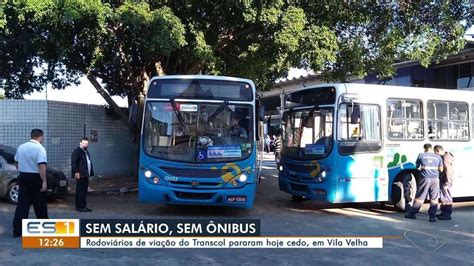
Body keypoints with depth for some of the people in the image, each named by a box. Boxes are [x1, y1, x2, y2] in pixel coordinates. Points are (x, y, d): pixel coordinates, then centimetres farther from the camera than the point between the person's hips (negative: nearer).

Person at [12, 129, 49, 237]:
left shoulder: (21, 147, 8)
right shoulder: (40, 148, -14)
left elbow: (16, 162, 18)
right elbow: (41, 166, -23)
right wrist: (44, 181, -22)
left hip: (23, 177, 6)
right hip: (35, 178, -6)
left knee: (22, 203, 6)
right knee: (40, 204, 8)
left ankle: (17, 230, 2)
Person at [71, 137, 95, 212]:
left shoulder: (86, 152, 21)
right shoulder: (76, 151, -7)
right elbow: (73, 163, -15)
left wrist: (90, 173, 18)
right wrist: (76, 172, -23)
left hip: (86, 175, 9)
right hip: (80, 175, -9)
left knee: (83, 191, 12)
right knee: (81, 191, -10)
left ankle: (78, 206, 18)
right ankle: (82, 207, -10)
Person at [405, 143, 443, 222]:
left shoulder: (421, 155, 3)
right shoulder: (438, 157, 7)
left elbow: (417, 166, 12)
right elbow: (441, 169, 6)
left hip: (425, 178, -1)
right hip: (435, 179, 1)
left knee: (419, 198, 7)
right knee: (434, 199, 5)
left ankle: (412, 213, 13)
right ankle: (432, 217, 3)